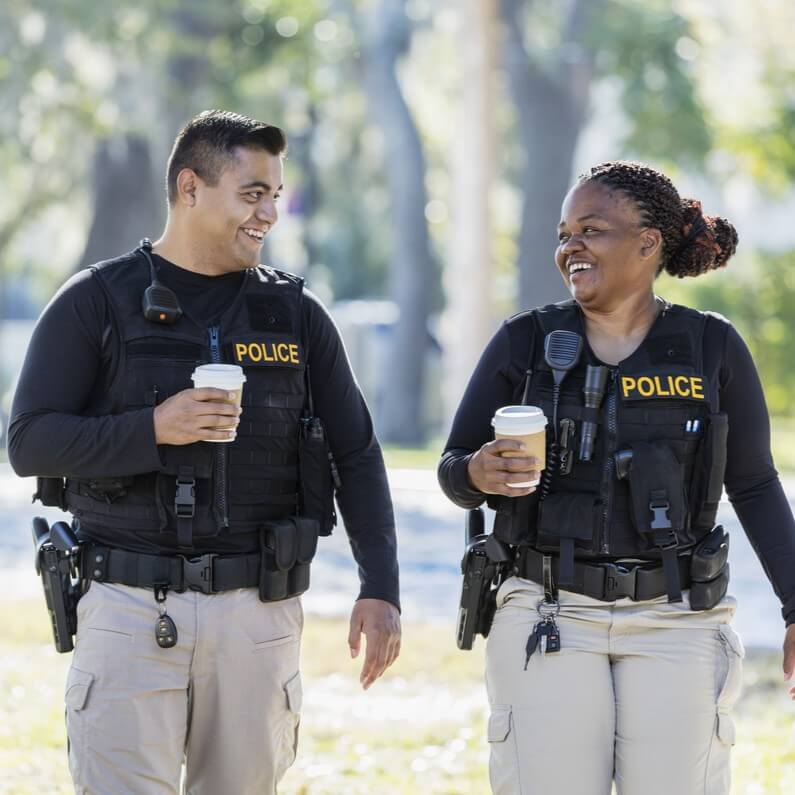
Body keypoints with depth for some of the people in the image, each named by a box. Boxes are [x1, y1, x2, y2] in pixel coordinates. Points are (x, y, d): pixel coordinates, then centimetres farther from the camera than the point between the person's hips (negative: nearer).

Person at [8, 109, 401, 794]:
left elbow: (357, 457, 12)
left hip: (257, 611, 3)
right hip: (131, 608, -2)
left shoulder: (296, 314, 10)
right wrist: (155, 429, -17)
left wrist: (380, 589, 1)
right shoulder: (97, 303, 2)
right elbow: (30, 443, -4)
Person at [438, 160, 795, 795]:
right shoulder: (525, 342, 1)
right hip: (550, 618, 0)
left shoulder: (712, 348, 1)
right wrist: (482, 475, -19)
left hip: (675, 624, 0)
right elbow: (454, 472, 5)